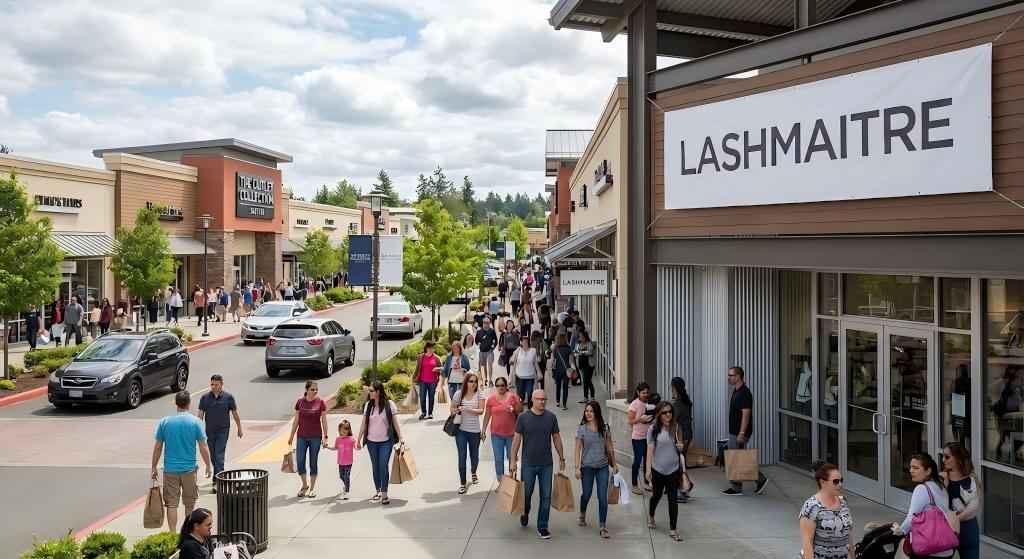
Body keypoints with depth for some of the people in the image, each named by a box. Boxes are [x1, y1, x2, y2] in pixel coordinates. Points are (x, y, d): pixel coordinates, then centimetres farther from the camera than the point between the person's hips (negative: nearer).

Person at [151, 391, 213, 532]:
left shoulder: (164, 422, -3)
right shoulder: (195, 421, -7)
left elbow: (158, 447, 0)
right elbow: (203, 447, -6)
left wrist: (153, 467, 11)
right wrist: (209, 466, 5)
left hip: (170, 470, 1)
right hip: (189, 468, 0)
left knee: (171, 504, 6)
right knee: (190, 504, 15)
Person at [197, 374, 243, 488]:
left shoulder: (228, 397, -7)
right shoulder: (205, 398, -2)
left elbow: (235, 414, 4)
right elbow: (200, 415, 1)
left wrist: (239, 428, 12)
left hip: (223, 431, -3)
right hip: (209, 432, 3)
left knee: (219, 456, -10)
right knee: (213, 456, 13)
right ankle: (217, 475, 32)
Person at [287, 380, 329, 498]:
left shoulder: (321, 402, -5)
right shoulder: (300, 402, 0)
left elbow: (324, 421, -3)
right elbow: (296, 420, 6)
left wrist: (325, 437, -8)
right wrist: (291, 436, 8)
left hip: (315, 437, -2)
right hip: (302, 437, 2)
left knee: (313, 463, 5)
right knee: (300, 462, 2)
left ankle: (312, 488, 17)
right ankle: (305, 485, 22)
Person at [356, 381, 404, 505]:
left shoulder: (389, 404, -7)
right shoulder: (368, 405, 1)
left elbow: (395, 422, -2)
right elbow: (364, 424, 6)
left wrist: (400, 437, -5)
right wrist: (358, 440, 6)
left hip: (386, 441, -3)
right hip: (371, 442, 3)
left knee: (384, 466, -11)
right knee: (375, 466, 10)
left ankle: (384, 494, -7)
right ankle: (378, 490, 25)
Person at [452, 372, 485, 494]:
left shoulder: (479, 395, -3)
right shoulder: (459, 394, -2)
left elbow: (481, 411, -10)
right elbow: (452, 409, 7)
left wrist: (469, 409, -25)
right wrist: (459, 409, -14)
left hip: (475, 431, 1)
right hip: (461, 430, -1)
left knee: (474, 456, 14)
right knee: (462, 457, -3)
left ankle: (473, 473, 46)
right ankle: (462, 484, 6)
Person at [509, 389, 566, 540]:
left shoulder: (551, 417, 1)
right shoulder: (523, 417, -7)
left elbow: (556, 438, 9)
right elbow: (517, 439, -3)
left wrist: (561, 458, 11)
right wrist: (513, 460, -4)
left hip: (547, 464, 2)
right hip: (528, 464, -2)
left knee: (546, 496, 4)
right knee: (526, 494, 9)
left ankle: (542, 527, 15)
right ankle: (525, 513, 40)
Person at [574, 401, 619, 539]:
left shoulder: (604, 429, 0)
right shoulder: (582, 429, -6)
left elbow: (609, 448, 8)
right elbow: (578, 450, -5)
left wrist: (614, 465, 11)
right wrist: (577, 467, -10)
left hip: (603, 467, 1)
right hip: (587, 467, -1)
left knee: (603, 497, -2)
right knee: (587, 494, 15)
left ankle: (603, 527, 5)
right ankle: (582, 515, 44)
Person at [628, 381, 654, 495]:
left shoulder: (649, 403, 5)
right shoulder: (634, 405, -12)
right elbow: (629, 421, -12)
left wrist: (653, 417, -6)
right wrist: (641, 419, -25)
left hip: (649, 436, 6)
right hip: (638, 437, -6)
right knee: (637, 461, 0)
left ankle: (646, 483, 25)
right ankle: (634, 485, 11)